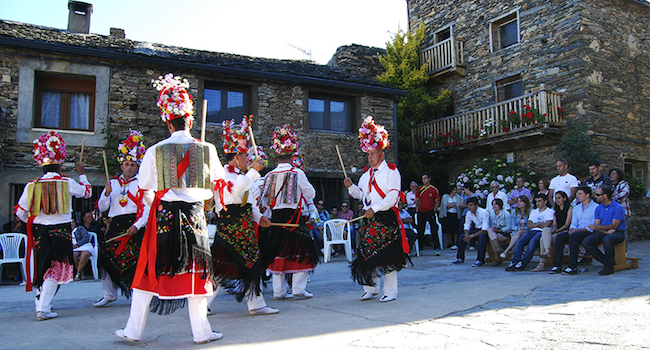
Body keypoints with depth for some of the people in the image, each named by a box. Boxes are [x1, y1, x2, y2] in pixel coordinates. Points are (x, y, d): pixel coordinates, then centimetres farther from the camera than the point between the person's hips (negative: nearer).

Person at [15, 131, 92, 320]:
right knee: (55, 269, 0)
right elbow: (87, 191, 15)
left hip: (39, 232, 3)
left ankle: (42, 301, 31)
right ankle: (43, 308, -6)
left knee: (43, 267, 19)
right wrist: (81, 174, 30)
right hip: (61, 232, -3)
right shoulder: (67, 183, -5)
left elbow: (21, 212, 5)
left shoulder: (32, 185, 0)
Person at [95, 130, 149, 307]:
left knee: (133, 259, -8)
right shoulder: (113, 183, 17)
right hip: (115, 224, 4)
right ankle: (109, 294, 14)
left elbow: (146, 209, -3)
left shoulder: (142, 184, 6)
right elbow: (102, 207, 13)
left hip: (134, 226, -4)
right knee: (105, 256, -2)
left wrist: (136, 226, -16)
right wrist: (106, 194, -6)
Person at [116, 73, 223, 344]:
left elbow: (145, 192, 3)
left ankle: (134, 330, 19)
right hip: (194, 215, 0)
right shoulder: (206, 149, -2)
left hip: (163, 216, 0)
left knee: (149, 270, 11)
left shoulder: (155, 151, -3)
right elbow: (218, 185, 9)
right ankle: (201, 332, 13)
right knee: (195, 270, 7)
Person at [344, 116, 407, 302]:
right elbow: (361, 194, 22)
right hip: (369, 219, 6)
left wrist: (375, 209, -18)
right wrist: (351, 186, 2)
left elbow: (393, 195, -12)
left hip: (386, 219, -6)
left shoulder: (391, 171, -3)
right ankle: (370, 288, 19)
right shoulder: (367, 173, 18)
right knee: (367, 254, 6)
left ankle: (390, 291, 4)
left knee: (387, 256, -5)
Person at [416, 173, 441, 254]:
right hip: (421, 212, 4)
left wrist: (434, 211, -8)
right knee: (420, 231, 8)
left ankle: (436, 249, 2)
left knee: (434, 231, -3)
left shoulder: (434, 189, 0)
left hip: (430, 212, -4)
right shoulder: (420, 189, 10)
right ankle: (420, 248, 19)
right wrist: (417, 210, 7)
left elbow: (437, 201, 2)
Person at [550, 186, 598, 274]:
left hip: (589, 232, -6)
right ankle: (557, 265, -23)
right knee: (559, 236, -20)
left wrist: (577, 230, -18)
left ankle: (573, 267, -33)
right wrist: (572, 229, -6)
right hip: (577, 231, 6)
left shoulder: (596, 207, 0)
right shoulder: (576, 208, 23)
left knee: (573, 236, -35)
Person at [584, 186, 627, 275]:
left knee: (607, 239, -39)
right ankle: (605, 261, -8)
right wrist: (605, 231, -17)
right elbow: (596, 226, 3)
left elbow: (614, 226, -15)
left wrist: (597, 227, -21)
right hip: (603, 233, 6)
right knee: (586, 242, -19)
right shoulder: (598, 208, 10)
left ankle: (609, 267, -21)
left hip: (618, 233, -6)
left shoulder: (618, 208, -9)